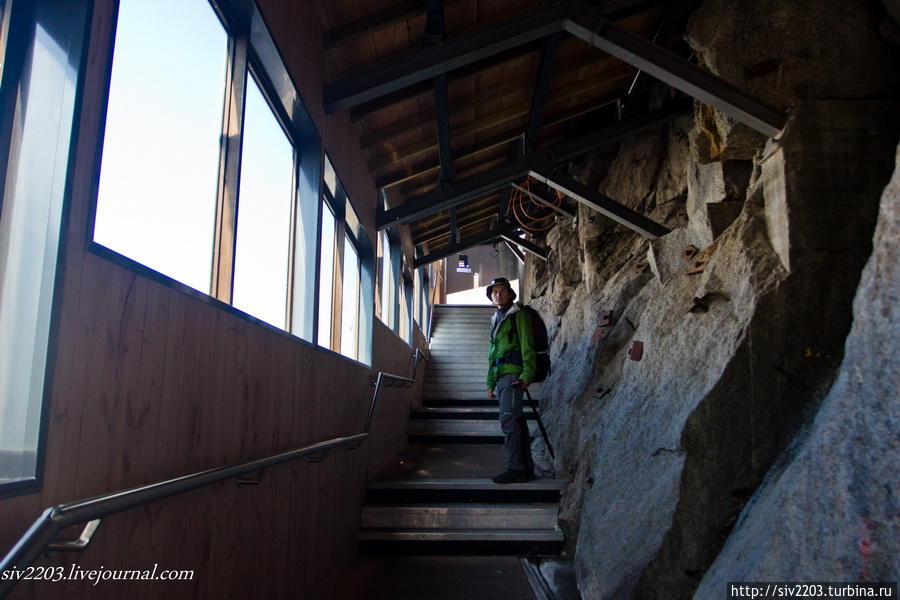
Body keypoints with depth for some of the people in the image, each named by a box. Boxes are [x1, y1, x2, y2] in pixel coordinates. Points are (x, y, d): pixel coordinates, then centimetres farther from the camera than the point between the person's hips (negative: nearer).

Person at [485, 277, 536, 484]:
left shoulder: (518, 314, 1)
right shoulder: (496, 319, 25)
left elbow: (527, 345, -8)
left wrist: (527, 374, -18)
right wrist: (491, 383, 22)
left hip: (513, 373, -8)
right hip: (500, 376, 8)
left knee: (508, 420, -16)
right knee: (516, 421, 7)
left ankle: (515, 468, -15)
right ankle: (526, 468, 10)